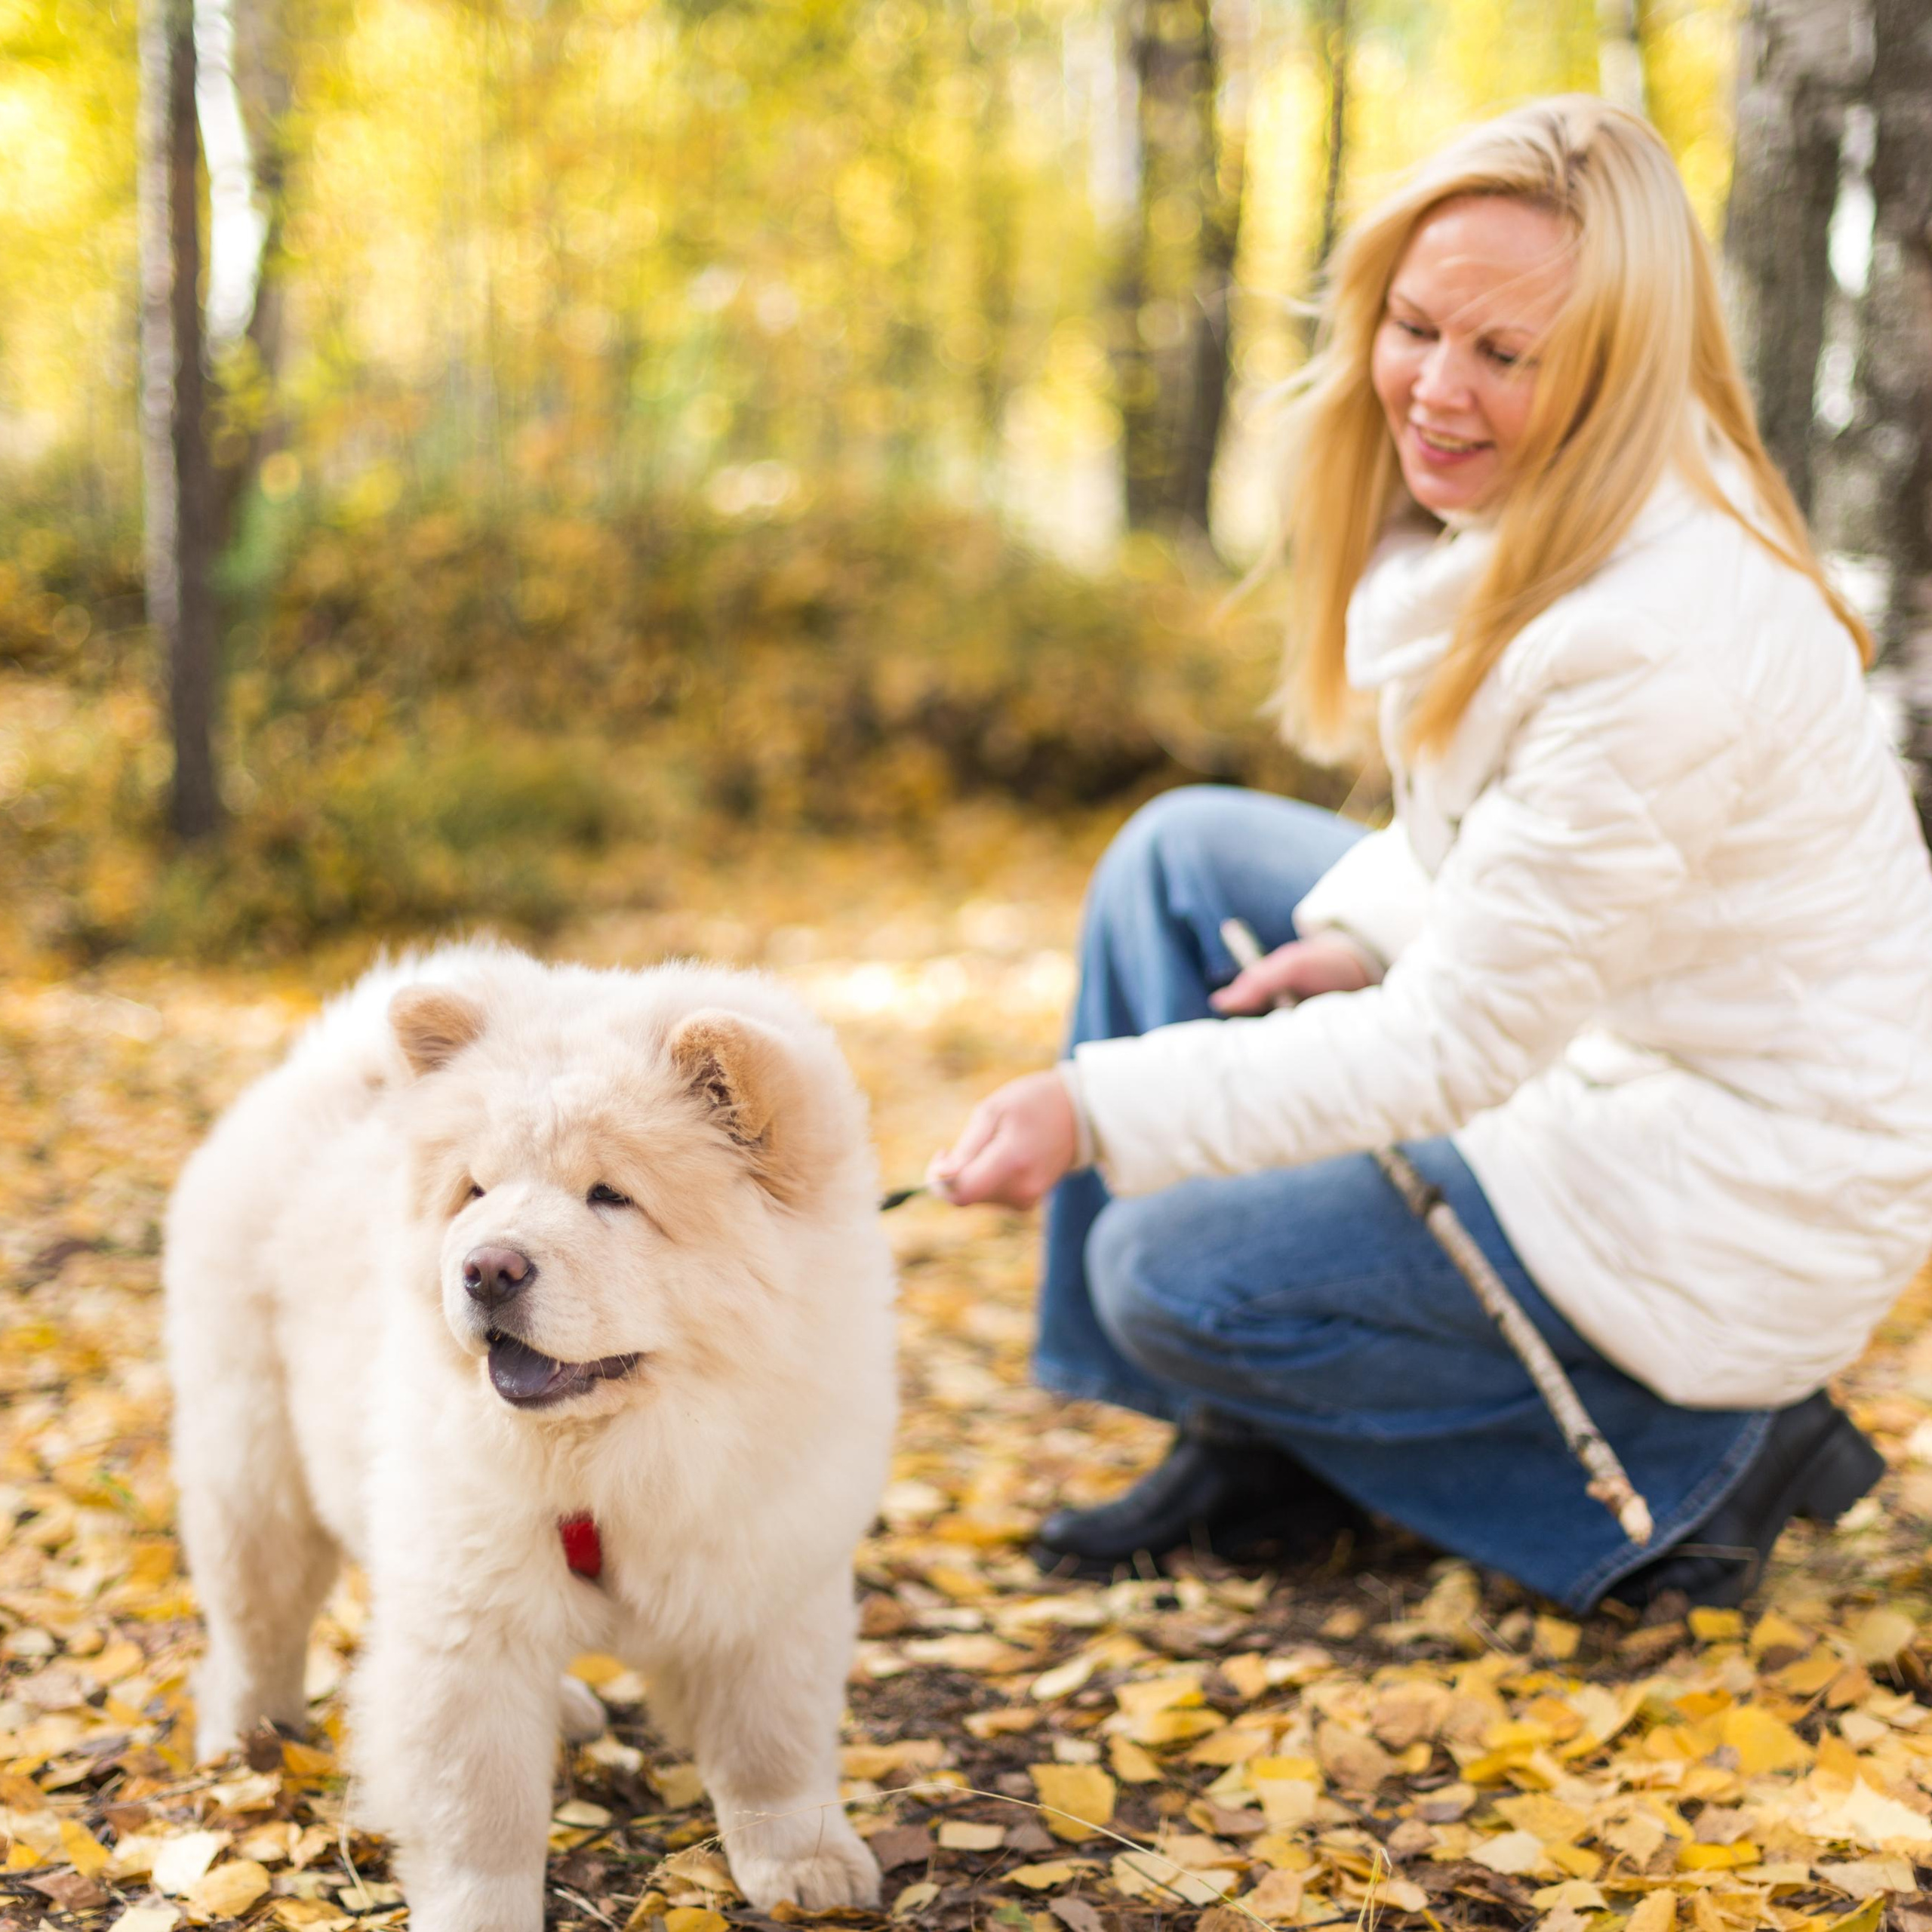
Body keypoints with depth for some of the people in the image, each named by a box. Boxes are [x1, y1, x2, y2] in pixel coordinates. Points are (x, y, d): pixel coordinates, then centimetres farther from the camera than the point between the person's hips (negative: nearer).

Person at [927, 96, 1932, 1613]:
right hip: (1589, 1042, 10)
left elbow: (1461, 1049, -27)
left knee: (1170, 1277, -9)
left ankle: (1698, 1458, 2)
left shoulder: (1667, 640, -31)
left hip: (1746, 1186, -9)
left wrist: (1100, 1109, -28)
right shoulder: (1523, 509, -3)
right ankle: (1254, 1448, 14)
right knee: (1187, 854, 8)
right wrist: (1371, 929, -4)